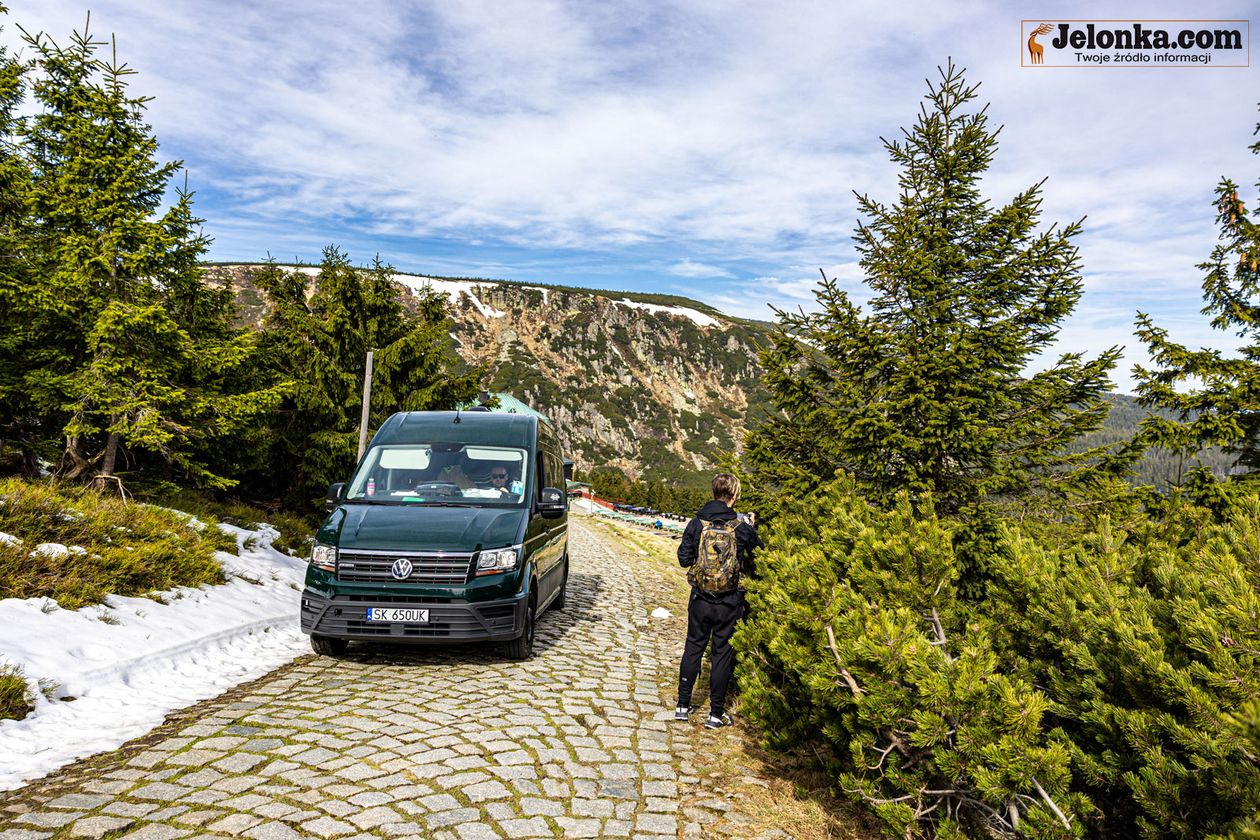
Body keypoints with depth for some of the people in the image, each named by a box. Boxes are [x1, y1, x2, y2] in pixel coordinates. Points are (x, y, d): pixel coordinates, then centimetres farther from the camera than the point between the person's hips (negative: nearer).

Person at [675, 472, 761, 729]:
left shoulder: (697, 523, -7)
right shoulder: (743, 528, -12)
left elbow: (684, 559, -3)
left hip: (700, 599, 2)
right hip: (729, 603, -2)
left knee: (693, 648, 16)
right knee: (722, 654, 10)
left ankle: (683, 706, 25)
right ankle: (716, 714, 20)